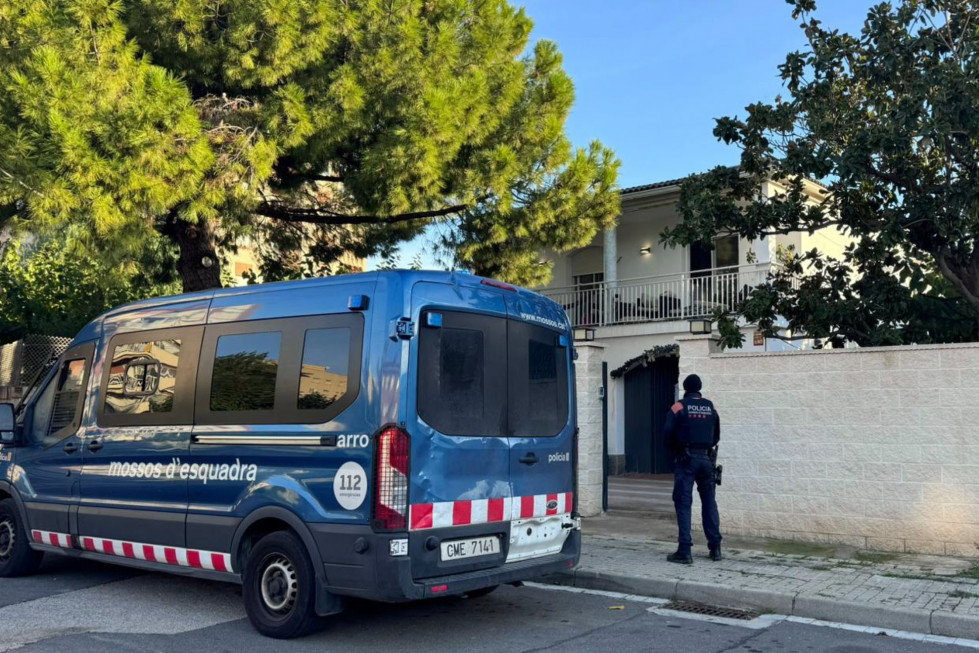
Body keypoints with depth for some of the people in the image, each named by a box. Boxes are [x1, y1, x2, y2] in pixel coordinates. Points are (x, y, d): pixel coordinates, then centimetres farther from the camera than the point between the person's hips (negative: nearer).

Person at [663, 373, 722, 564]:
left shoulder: (679, 407, -4)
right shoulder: (711, 407, 7)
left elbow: (668, 433, -6)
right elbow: (716, 436, 11)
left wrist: (675, 450, 11)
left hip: (685, 459, -4)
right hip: (705, 458, 4)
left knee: (683, 503, -3)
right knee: (709, 502, 12)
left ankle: (684, 551, -6)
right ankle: (715, 548, 13)